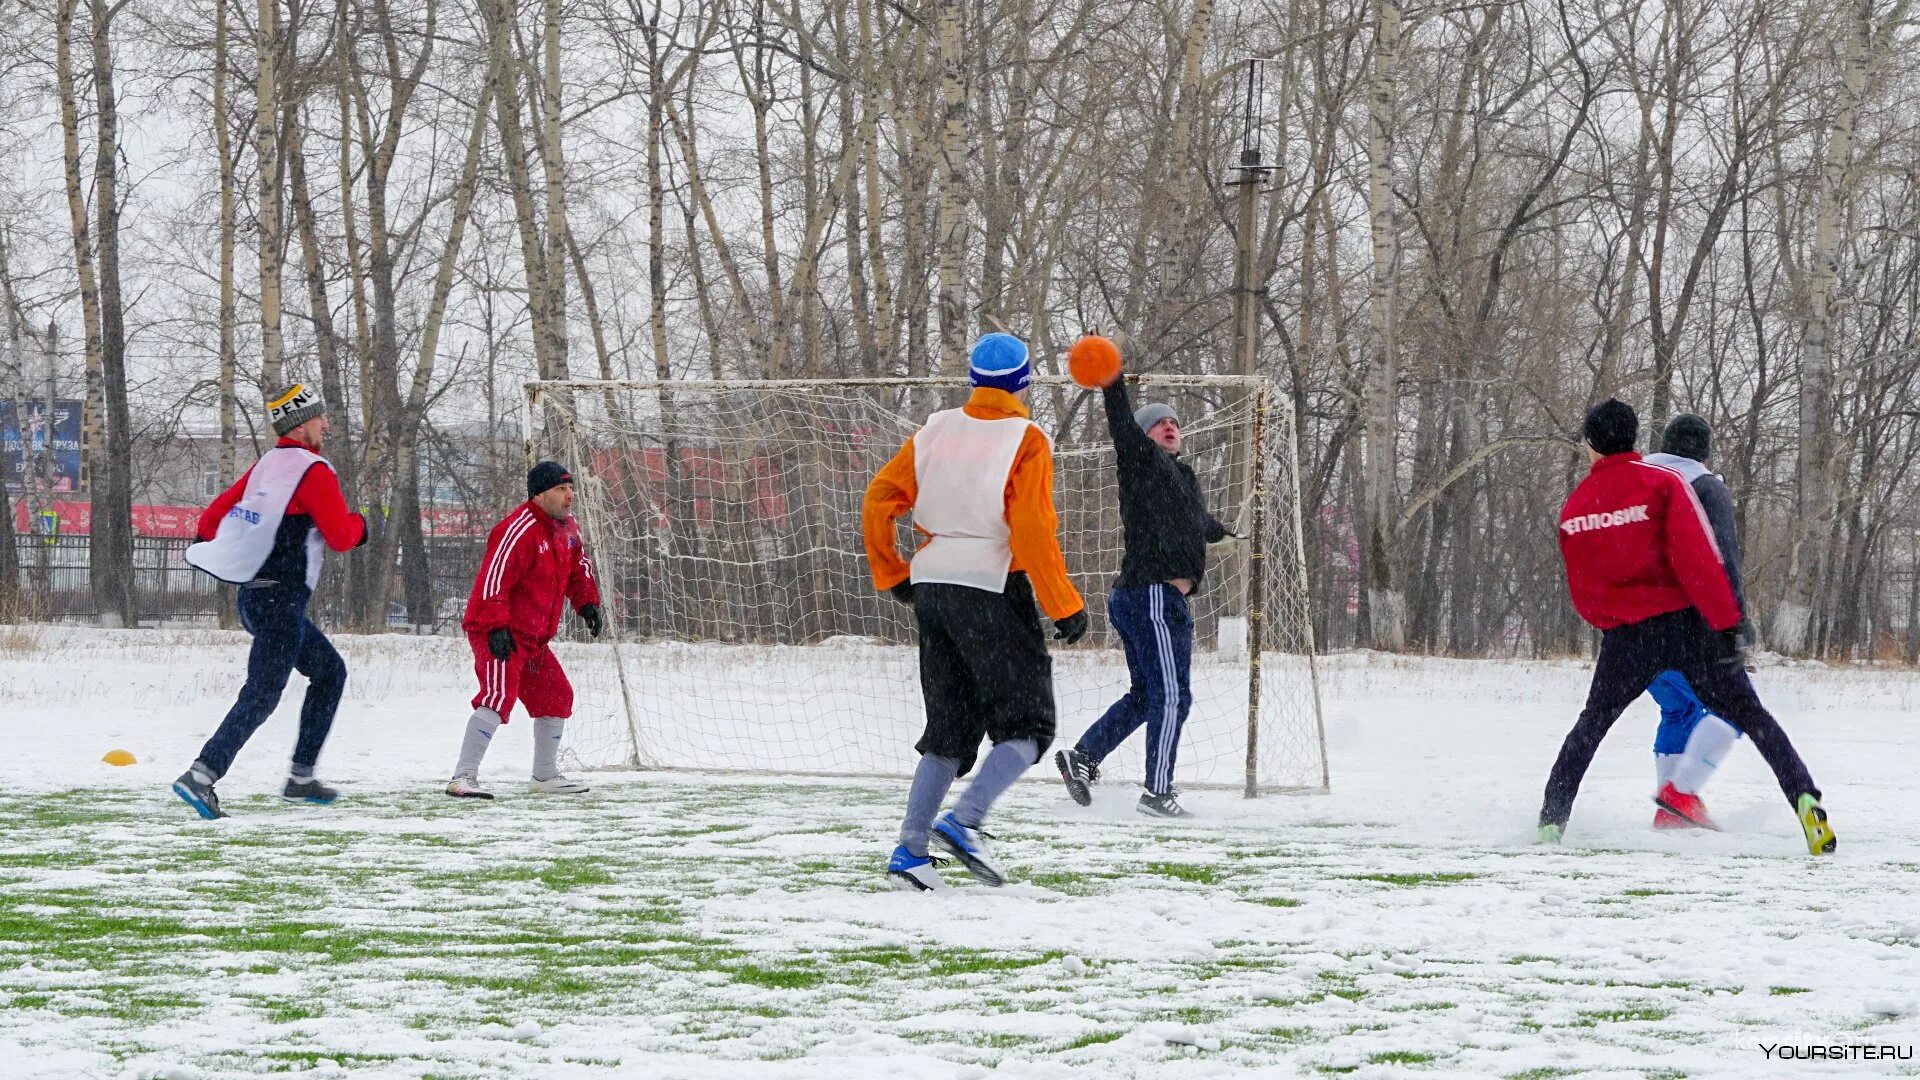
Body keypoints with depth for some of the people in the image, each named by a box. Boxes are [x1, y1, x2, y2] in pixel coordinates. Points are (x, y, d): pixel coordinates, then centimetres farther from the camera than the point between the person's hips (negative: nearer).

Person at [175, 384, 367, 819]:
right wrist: (358, 525, 8)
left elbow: (216, 515, 13)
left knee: (330, 672, 21)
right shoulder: (313, 471, -12)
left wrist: (205, 541, 30)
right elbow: (341, 536, -12)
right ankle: (200, 776, -26)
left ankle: (301, 778, 20)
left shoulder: (267, 464, 12)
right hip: (280, 600, -9)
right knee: (262, 695, -13)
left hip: (254, 597, 9)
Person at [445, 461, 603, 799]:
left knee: (557, 697, 16)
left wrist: (586, 601, 14)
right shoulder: (520, 530, -22)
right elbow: (494, 578, -28)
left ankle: (545, 776, 31)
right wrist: (496, 626, -34)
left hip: (534, 638, 10)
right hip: (498, 632, -10)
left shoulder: (567, 528, 9)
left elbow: (578, 565, 27)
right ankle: (463, 777, -27)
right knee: (500, 695, -25)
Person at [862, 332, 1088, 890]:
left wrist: (891, 574, 18)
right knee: (1027, 724, 2)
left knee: (949, 727, 15)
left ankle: (910, 848, 6)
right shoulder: (1025, 440, -8)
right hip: (993, 588, -6)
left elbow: (879, 500, 5)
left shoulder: (935, 431, 7)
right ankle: (965, 820, -18)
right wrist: (1064, 607, -11)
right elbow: (1032, 530, -16)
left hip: (932, 587, 6)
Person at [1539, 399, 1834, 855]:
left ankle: (1552, 818, 15)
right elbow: (1697, 557, -15)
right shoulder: (1663, 482, -6)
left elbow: (1581, 593, 13)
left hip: (1623, 637, 2)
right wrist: (1727, 623, -17)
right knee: (1750, 715, 3)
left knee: (1592, 723, 22)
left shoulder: (1574, 507, 6)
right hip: (1686, 624, -2)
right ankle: (1803, 797, -13)